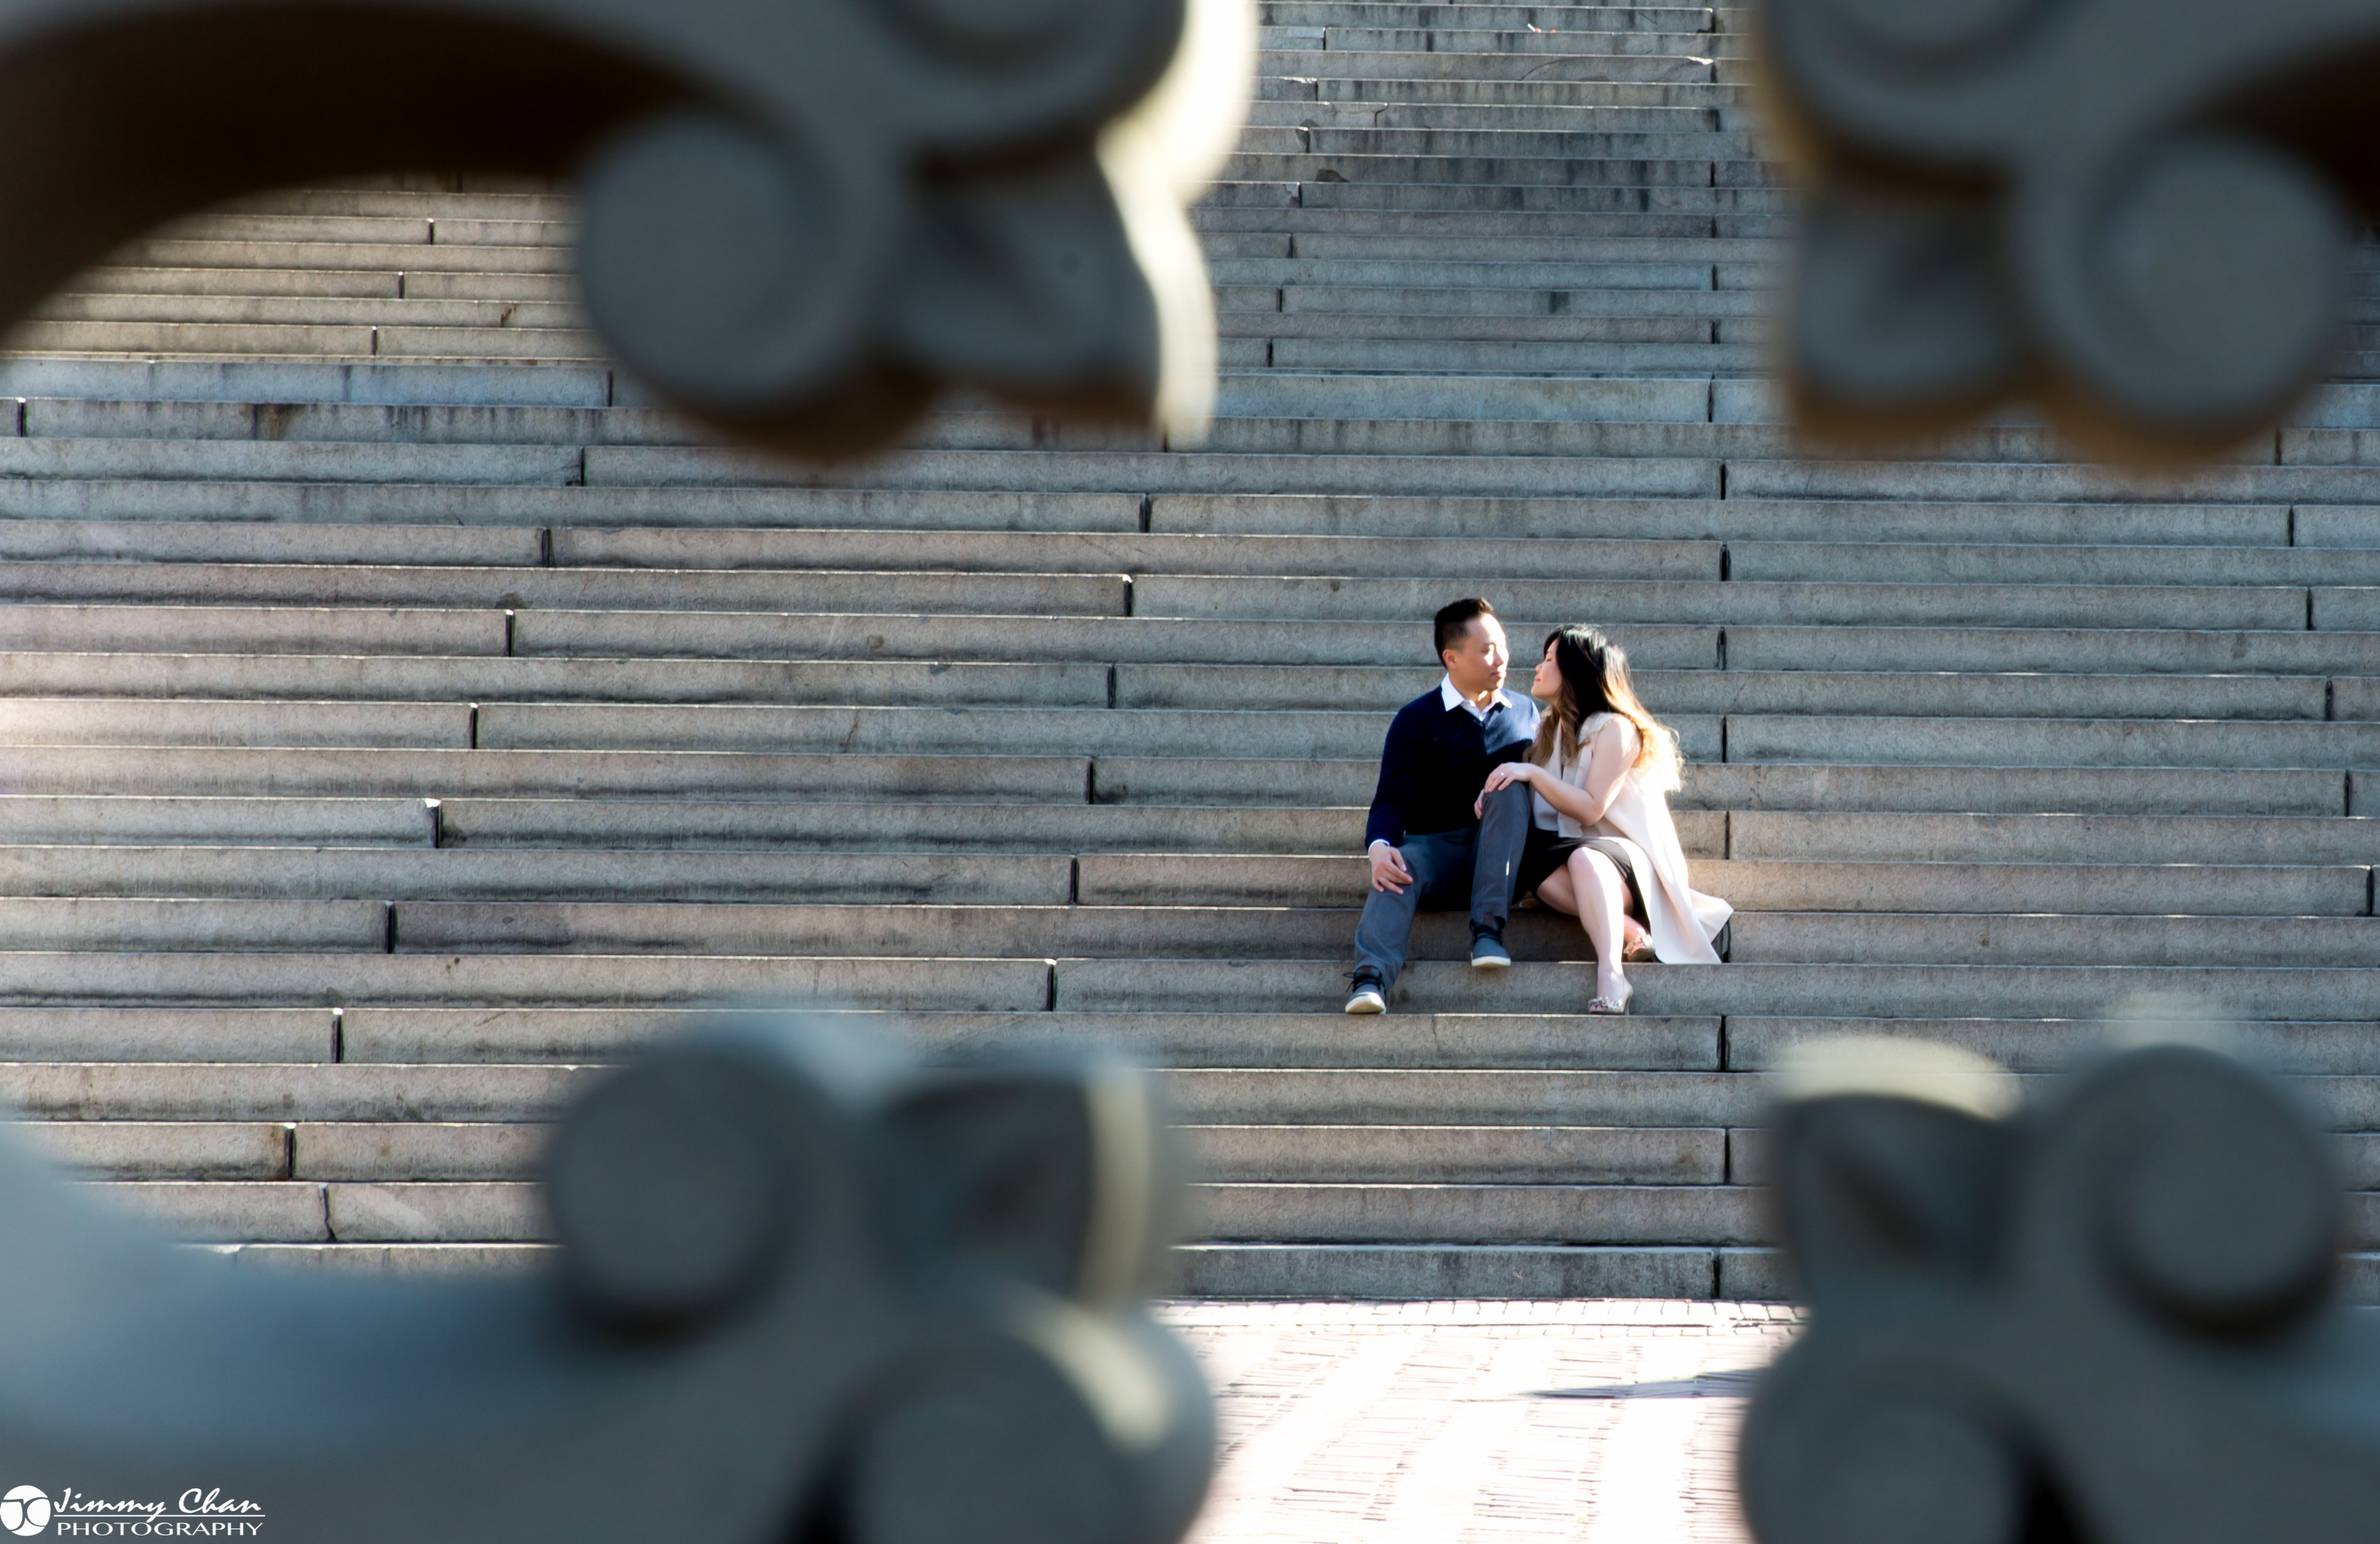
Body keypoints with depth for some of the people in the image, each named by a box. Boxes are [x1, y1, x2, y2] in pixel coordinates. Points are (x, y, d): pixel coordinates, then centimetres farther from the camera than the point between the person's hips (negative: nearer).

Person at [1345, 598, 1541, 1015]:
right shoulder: (1418, 719, 6)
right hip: (1438, 846, -2)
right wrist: (1379, 846, -28)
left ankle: (1488, 929, -35)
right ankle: (1371, 978, -59)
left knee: (1511, 787, -26)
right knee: (1403, 862, -35)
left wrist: (1500, 793, -9)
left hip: (1501, 852, 2)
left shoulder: (1525, 712, 17)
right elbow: (1393, 798, -4)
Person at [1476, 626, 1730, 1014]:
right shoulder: (1548, 729, 19)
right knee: (1538, 868, -33)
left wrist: (1532, 773, -19)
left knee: (1584, 859, -43)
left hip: (1627, 854, -6)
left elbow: (1591, 809, -15)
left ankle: (1611, 976, -55)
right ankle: (1632, 930, -36)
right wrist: (1493, 791, 1)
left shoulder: (1614, 729, -5)